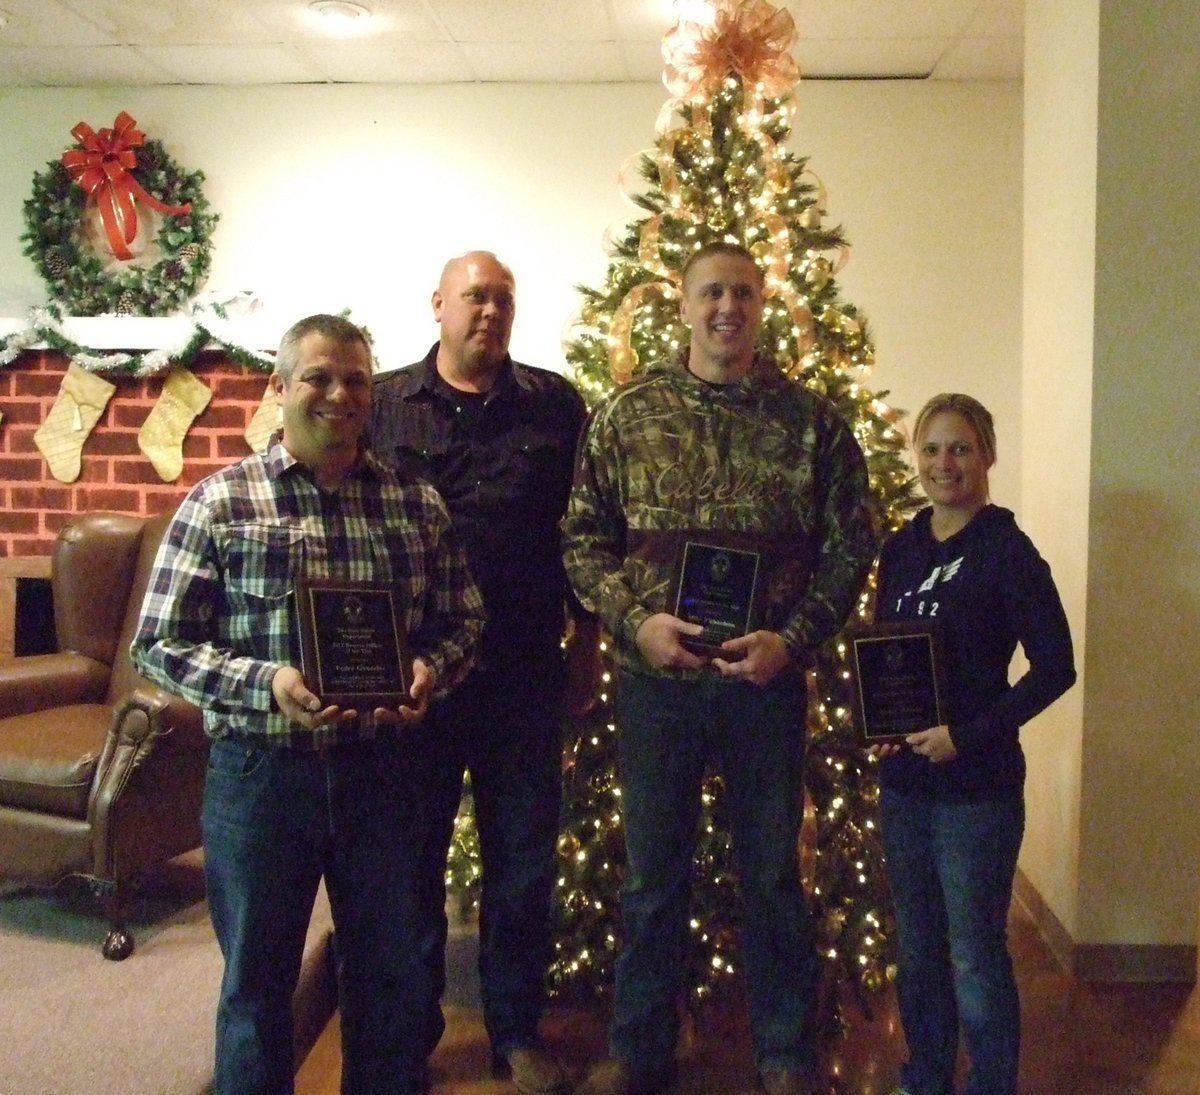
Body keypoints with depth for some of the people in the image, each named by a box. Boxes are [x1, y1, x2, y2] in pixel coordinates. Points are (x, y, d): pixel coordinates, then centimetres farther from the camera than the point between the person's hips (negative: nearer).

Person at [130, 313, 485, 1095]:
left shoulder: (419, 503, 3)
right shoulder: (221, 501, -5)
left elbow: (464, 620, 9)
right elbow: (158, 644, -6)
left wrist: (431, 669, -12)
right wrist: (266, 683, -21)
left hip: (379, 767, 3)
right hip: (259, 772, -2)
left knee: (393, 972, 17)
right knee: (256, 982, 15)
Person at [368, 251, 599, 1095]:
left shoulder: (555, 406, 6)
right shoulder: (384, 403, 3)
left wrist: (586, 642, 6)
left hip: (526, 669, 1)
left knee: (524, 857, 11)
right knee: (413, 854, 11)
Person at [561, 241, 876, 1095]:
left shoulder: (811, 420, 0)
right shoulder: (626, 414, 2)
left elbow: (851, 546, 0)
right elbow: (584, 535, 3)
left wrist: (792, 640, -11)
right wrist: (635, 620, -12)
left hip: (766, 679, 0)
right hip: (655, 679, 1)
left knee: (772, 871, 12)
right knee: (652, 870, 14)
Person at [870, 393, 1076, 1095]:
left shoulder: (1007, 551, -10)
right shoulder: (902, 548, 7)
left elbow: (1056, 667, -12)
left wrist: (967, 734, -18)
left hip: (978, 785, -6)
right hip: (903, 779, 6)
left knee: (975, 959, 3)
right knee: (917, 950, 18)